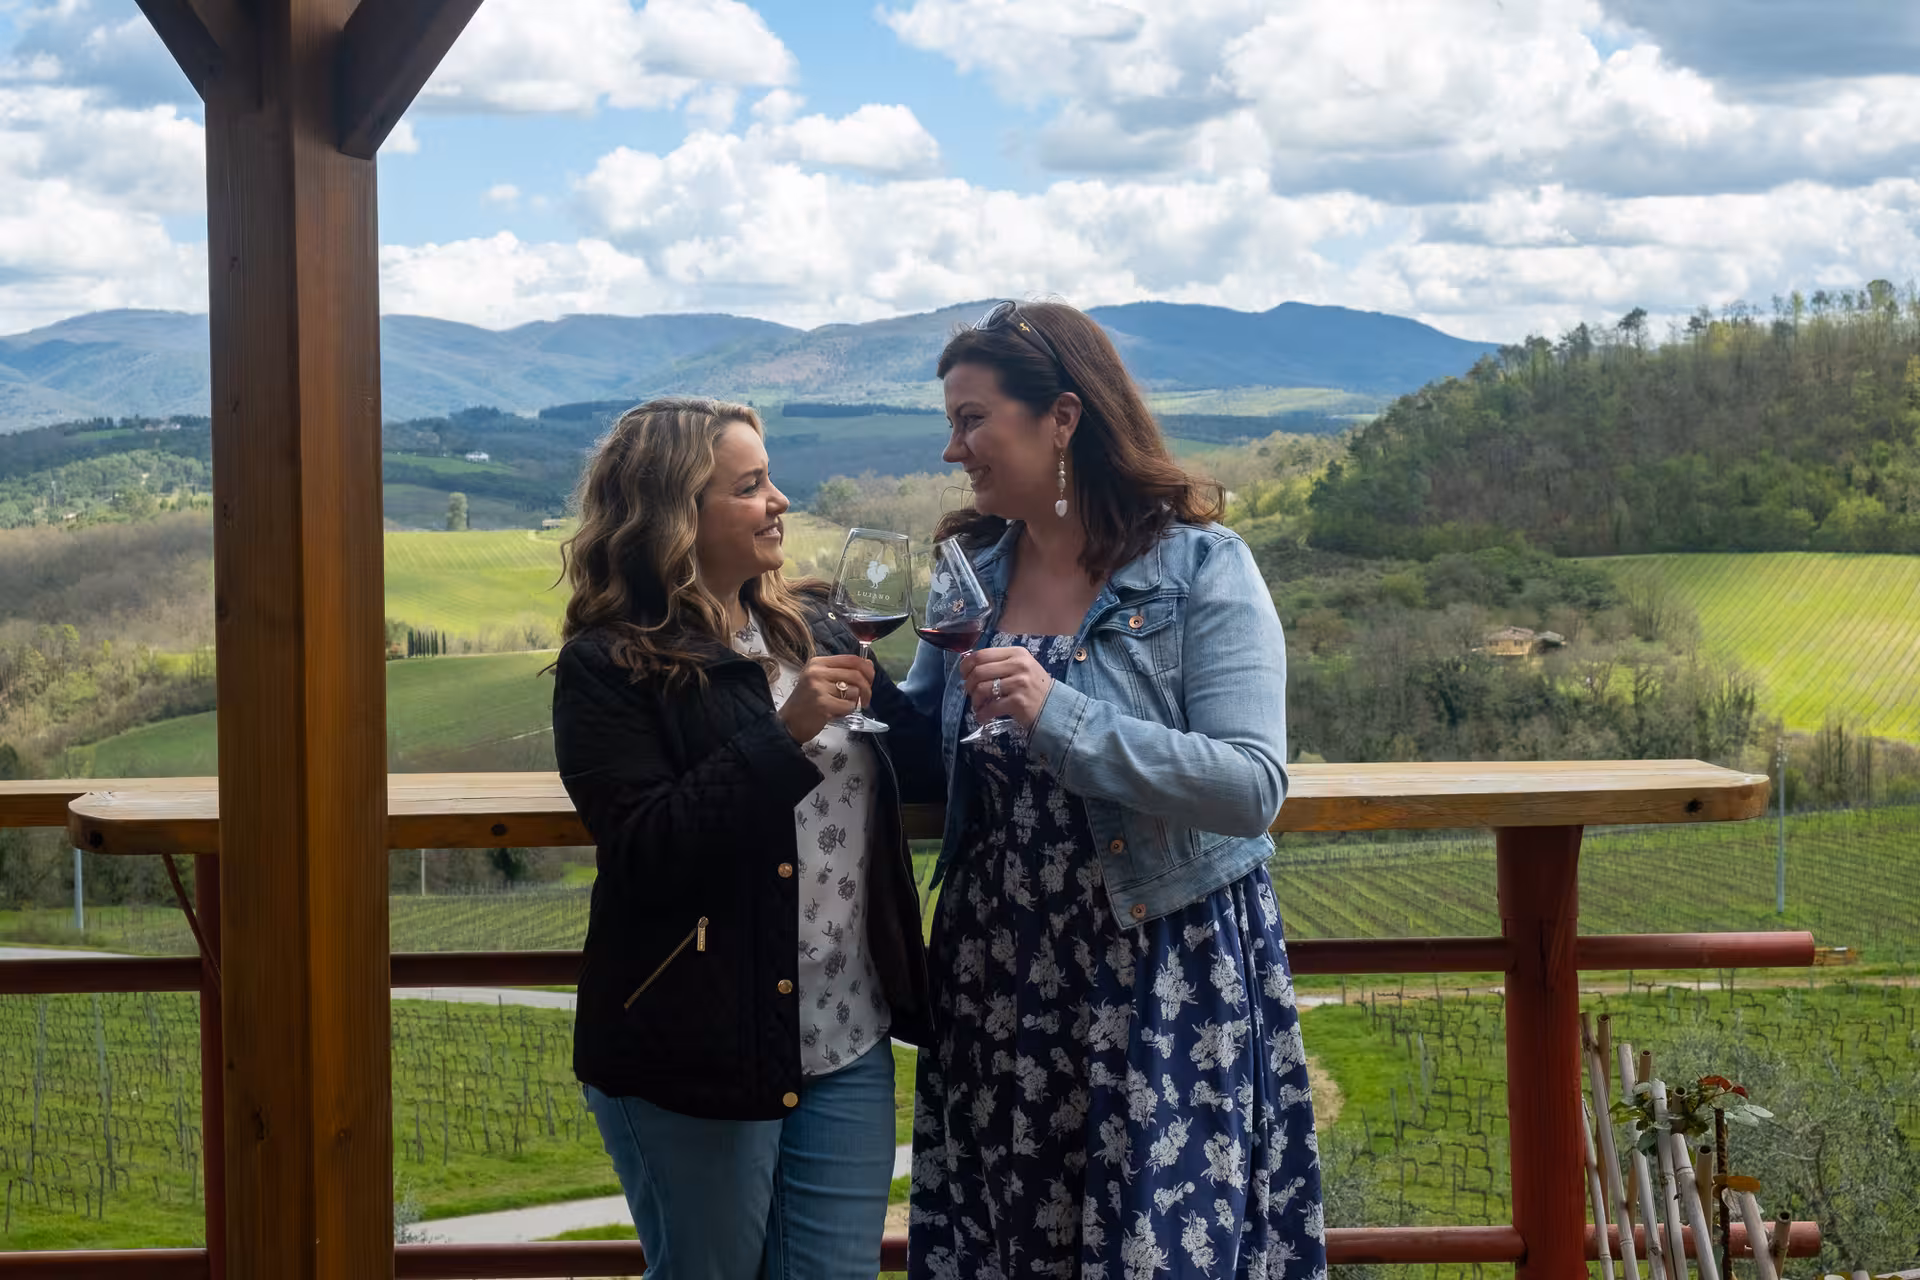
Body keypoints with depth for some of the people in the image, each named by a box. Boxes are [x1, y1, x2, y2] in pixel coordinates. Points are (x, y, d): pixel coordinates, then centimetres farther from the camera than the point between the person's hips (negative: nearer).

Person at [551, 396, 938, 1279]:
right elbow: (647, 857, -21)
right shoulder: (608, 669, -10)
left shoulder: (811, 628, 9)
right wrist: (785, 734, -24)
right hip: (695, 1066, -5)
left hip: (848, 1042, 5)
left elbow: (913, 766, 14)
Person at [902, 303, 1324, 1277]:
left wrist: (1058, 717, -27)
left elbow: (1253, 789, -20)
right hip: (1001, 977, 5)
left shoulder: (1199, 567, -11)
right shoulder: (972, 569, 7)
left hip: (1165, 974, -5)